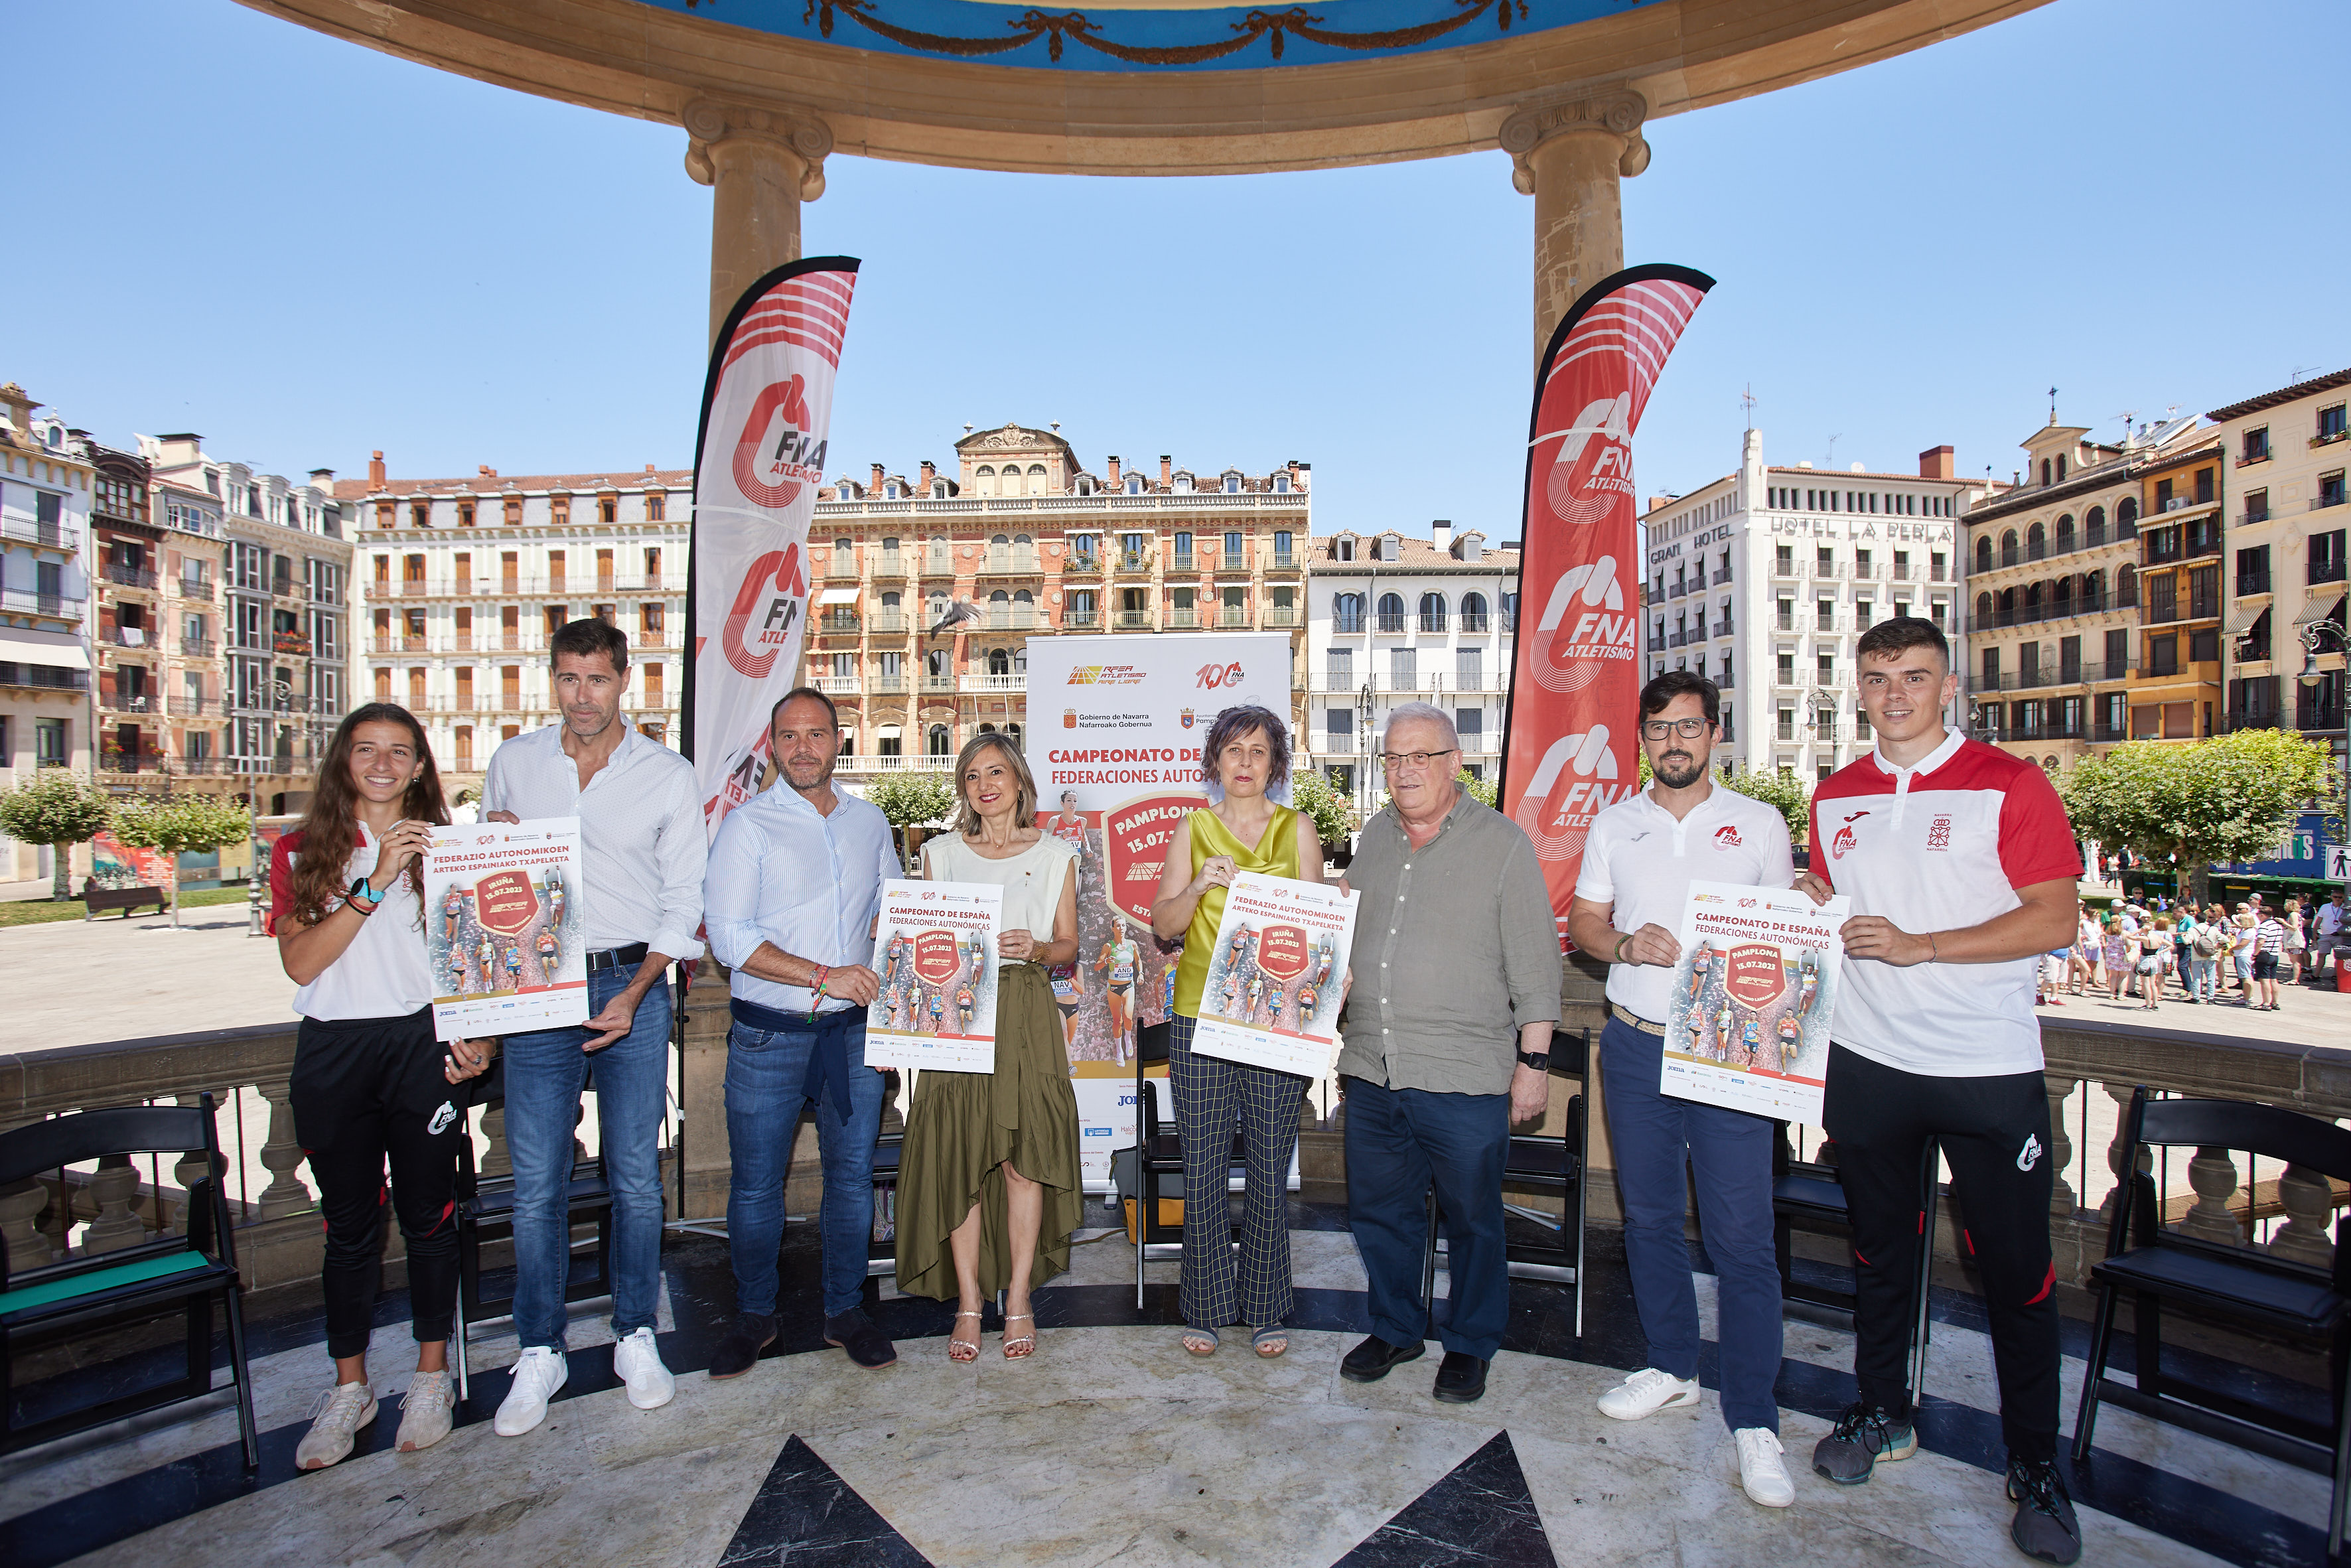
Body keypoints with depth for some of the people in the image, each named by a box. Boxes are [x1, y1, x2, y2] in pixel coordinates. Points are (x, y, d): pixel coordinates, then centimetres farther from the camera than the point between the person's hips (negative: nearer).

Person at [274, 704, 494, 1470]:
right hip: (332, 1053, 1)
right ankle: (349, 1386, 28)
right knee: (350, 1225, 11)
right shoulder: (302, 852, 5)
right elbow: (300, 962, -8)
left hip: (423, 1043, -1)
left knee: (428, 1215, 8)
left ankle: (432, 1374, 25)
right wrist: (374, 883, -19)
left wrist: (475, 1036, -10)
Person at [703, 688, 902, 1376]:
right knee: (756, 1183, 9)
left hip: (853, 1031, 3)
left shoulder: (870, 821, 8)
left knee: (852, 1173, 11)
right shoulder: (748, 824, -6)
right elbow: (728, 937, -13)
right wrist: (825, 976, -18)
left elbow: (892, 905, 21)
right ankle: (755, 1317, 30)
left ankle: (846, 1311, 29)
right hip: (768, 1036, -3)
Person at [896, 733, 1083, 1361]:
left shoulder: (1054, 854, 7)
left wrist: (1035, 948, -11)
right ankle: (969, 1304, 14)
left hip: (1026, 1017, -1)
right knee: (957, 1158, 0)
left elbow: (1069, 946, 8)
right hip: (955, 1014, 1)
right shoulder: (941, 853, 11)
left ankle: (1019, 1301, 14)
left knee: (1022, 1158, -2)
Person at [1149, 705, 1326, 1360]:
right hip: (1199, 1015, 0)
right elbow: (1162, 924, 2)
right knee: (1203, 1168, 5)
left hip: (1275, 1017, 0)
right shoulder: (1192, 830, 7)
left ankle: (1266, 1310, 23)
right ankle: (1206, 1307, 22)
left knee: (1270, 1169, 6)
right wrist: (1198, 887, -16)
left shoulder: (1296, 830, 7)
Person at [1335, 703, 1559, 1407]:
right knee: (1378, 1212, 16)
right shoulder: (1374, 837, 10)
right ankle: (1395, 1328, 37)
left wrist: (1534, 1061, -6)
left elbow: (1535, 965, -5)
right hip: (1371, 1071, 5)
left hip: (1465, 1079, -5)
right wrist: (1341, 1025, 11)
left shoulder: (1502, 842, -5)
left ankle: (1470, 1344, 32)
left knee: (1472, 1219, 11)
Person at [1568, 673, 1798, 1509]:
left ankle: (1752, 1419, 10)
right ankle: (1672, 1368, 32)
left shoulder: (1759, 823, 3)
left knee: (1741, 1235, -2)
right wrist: (1625, 944, -11)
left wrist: (1784, 1018, -11)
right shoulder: (1614, 824, 8)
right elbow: (1583, 921, 10)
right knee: (1649, 1216, 13)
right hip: (1636, 1046, 3)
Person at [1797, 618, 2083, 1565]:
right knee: (1879, 1249, 16)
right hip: (1866, 1061, 4)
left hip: (1989, 1069, -3)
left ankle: (2035, 1464, 26)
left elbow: (2055, 919, -12)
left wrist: (1918, 945, -20)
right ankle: (1882, 1413, 34)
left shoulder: (2008, 784, -6)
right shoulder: (1836, 797, 7)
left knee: (2016, 1268, 7)